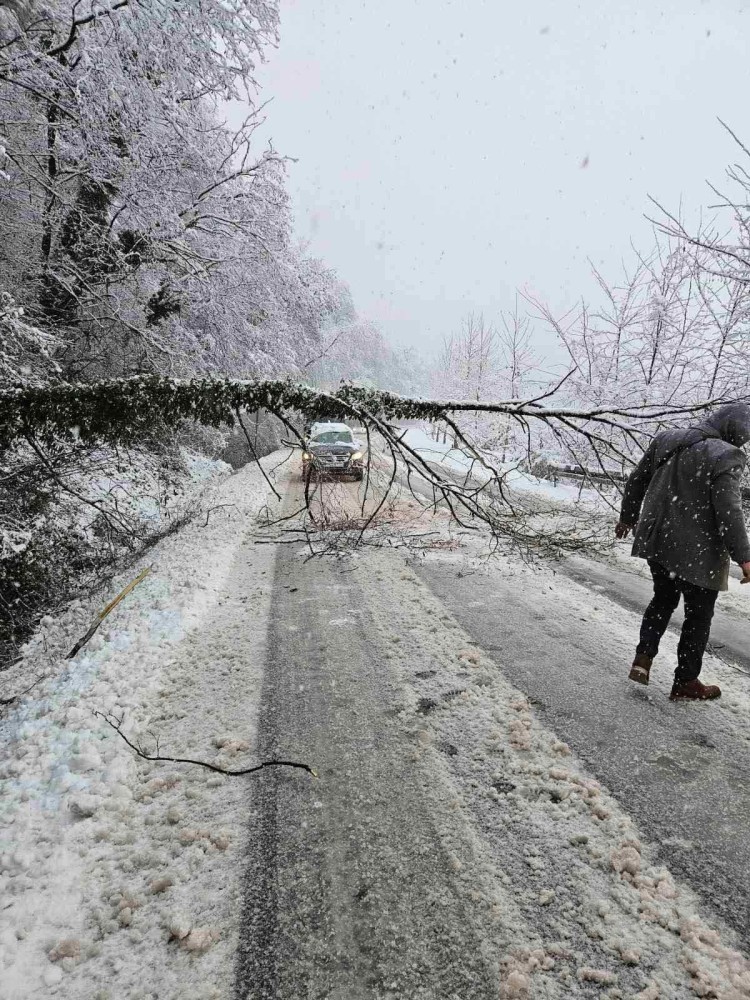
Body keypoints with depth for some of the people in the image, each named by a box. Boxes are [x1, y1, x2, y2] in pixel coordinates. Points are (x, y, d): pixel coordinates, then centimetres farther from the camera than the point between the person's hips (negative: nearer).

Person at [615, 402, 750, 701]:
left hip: (656, 540, 6)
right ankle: (685, 683, 20)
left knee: (664, 598, 25)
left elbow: (636, 481, 13)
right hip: (695, 550, -6)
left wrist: (627, 517, 25)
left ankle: (643, 658, 14)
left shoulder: (665, 440, 5)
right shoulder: (724, 455, -16)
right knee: (699, 612, 10)